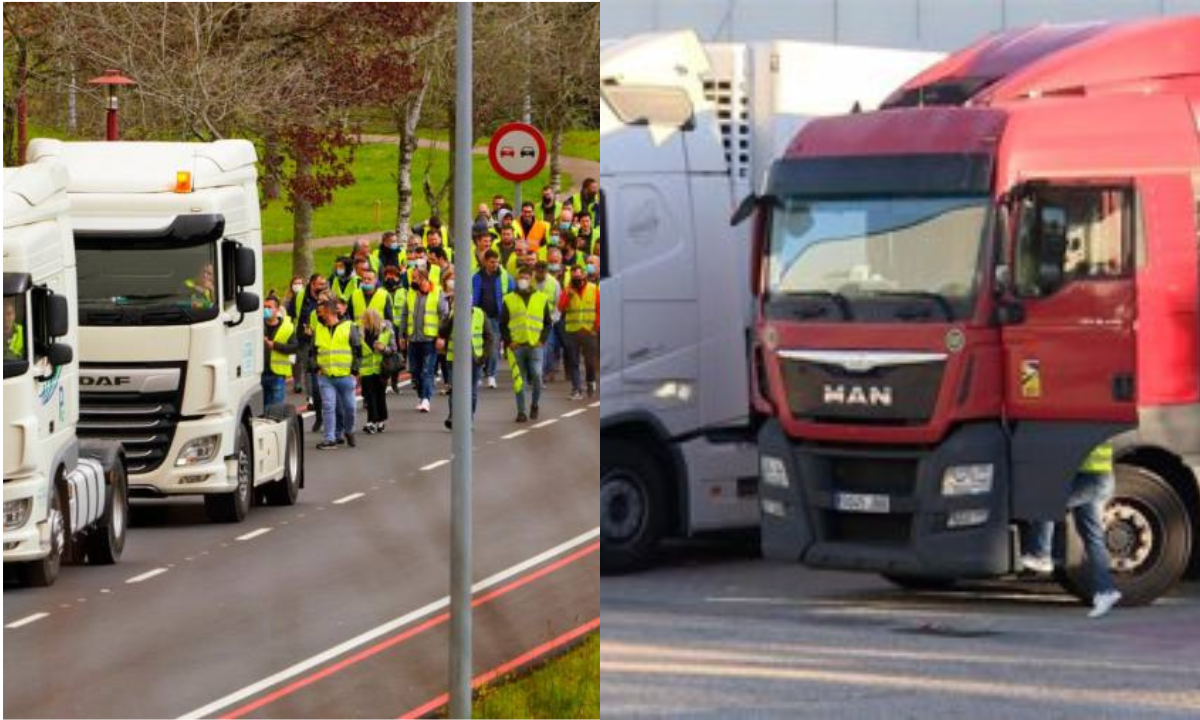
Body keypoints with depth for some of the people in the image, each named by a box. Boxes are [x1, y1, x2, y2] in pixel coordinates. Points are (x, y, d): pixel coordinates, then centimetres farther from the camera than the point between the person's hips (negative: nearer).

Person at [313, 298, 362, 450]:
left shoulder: (349, 328, -2)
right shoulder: (318, 329, 8)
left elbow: (358, 351, 1)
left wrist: (354, 370, -5)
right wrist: (315, 366, 3)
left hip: (345, 376, -2)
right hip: (326, 376, 2)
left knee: (348, 407, 6)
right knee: (328, 407, -7)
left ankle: (348, 431, 31)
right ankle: (331, 438, -4)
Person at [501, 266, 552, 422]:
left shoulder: (541, 299, 10)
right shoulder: (509, 300, 9)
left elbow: (547, 323, 13)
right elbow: (502, 324, 10)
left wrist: (542, 340, 0)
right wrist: (508, 341, -2)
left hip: (535, 345, 0)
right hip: (517, 345, 0)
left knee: (537, 375, -9)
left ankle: (534, 404, 15)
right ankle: (521, 411, 5)